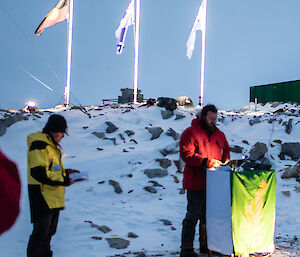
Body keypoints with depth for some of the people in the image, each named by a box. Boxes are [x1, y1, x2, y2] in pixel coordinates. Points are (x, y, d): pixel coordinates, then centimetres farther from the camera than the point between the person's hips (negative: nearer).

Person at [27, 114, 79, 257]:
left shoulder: (52, 145, 17)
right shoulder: (40, 145, -17)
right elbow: (38, 172, -26)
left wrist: (66, 172, 9)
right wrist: (63, 180, -21)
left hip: (53, 197, 10)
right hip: (42, 197, -10)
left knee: (50, 231, 18)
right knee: (41, 232, -6)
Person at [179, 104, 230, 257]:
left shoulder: (219, 134, 16)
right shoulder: (190, 133, -6)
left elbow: (226, 151, 28)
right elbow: (186, 154, -14)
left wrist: (225, 160, 6)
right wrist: (206, 161, -22)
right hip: (196, 182, -6)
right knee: (193, 215, -6)